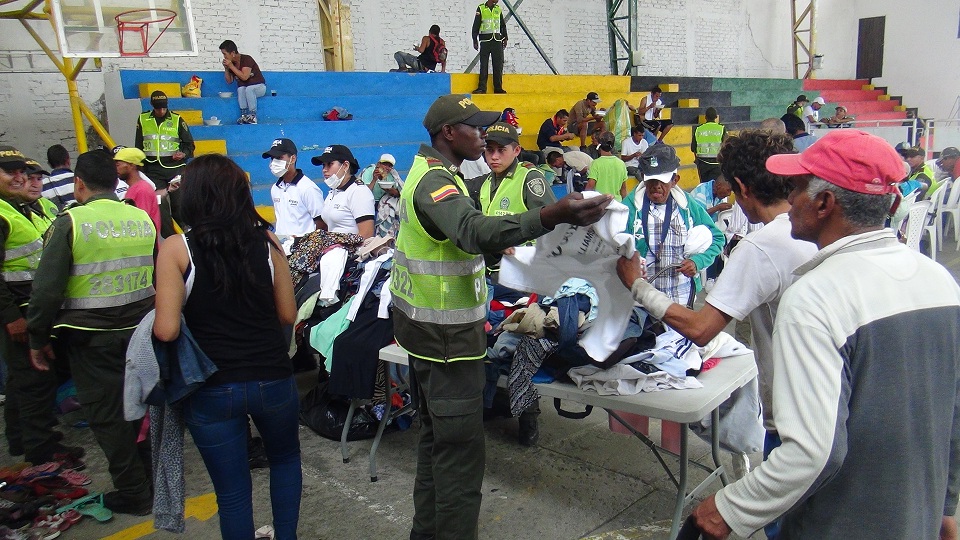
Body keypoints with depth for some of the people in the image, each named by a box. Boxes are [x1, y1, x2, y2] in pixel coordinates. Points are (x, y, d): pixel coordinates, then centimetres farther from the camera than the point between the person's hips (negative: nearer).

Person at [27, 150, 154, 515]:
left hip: (91, 337, -5)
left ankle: (134, 493, 16)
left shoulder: (70, 222, -11)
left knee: (107, 415, 8)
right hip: (140, 330, 5)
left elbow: (47, 288, -11)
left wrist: (38, 339, 0)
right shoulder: (143, 218, 2)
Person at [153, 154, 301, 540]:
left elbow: (166, 330, -14)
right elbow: (288, 315, 3)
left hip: (213, 389, -2)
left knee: (232, 491, 15)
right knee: (285, 458, 29)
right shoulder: (267, 242, -3)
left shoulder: (177, 249, -9)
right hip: (272, 379, 2)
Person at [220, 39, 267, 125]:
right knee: (240, 89, -30)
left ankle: (252, 116, -31)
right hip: (244, 88, 5)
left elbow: (244, 77, -29)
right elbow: (229, 81, 6)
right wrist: (226, 68, -8)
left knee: (249, 89, -37)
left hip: (259, 87, -5)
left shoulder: (247, 59, -18)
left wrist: (231, 66, -25)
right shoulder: (231, 63, 0)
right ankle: (244, 115, -29)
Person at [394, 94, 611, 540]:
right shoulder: (436, 182, -22)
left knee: (436, 435, 21)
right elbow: (476, 231, -42)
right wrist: (553, 215, -53)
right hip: (445, 333, -11)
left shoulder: (427, 171, 12)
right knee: (460, 448, -5)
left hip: (425, 324, 11)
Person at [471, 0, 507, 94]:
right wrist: (475, 40, -4)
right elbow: (476, 25, 1)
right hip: (485, 40, -3)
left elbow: (503, 25, 20)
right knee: (483, 65, -4)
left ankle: (498, 88, 5)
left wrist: (505, 38, 12)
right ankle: (482, 88, -2)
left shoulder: (498, 9, 14)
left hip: (497, 40, 3)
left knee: (498, 65, 0)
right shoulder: (481, 8, 2)